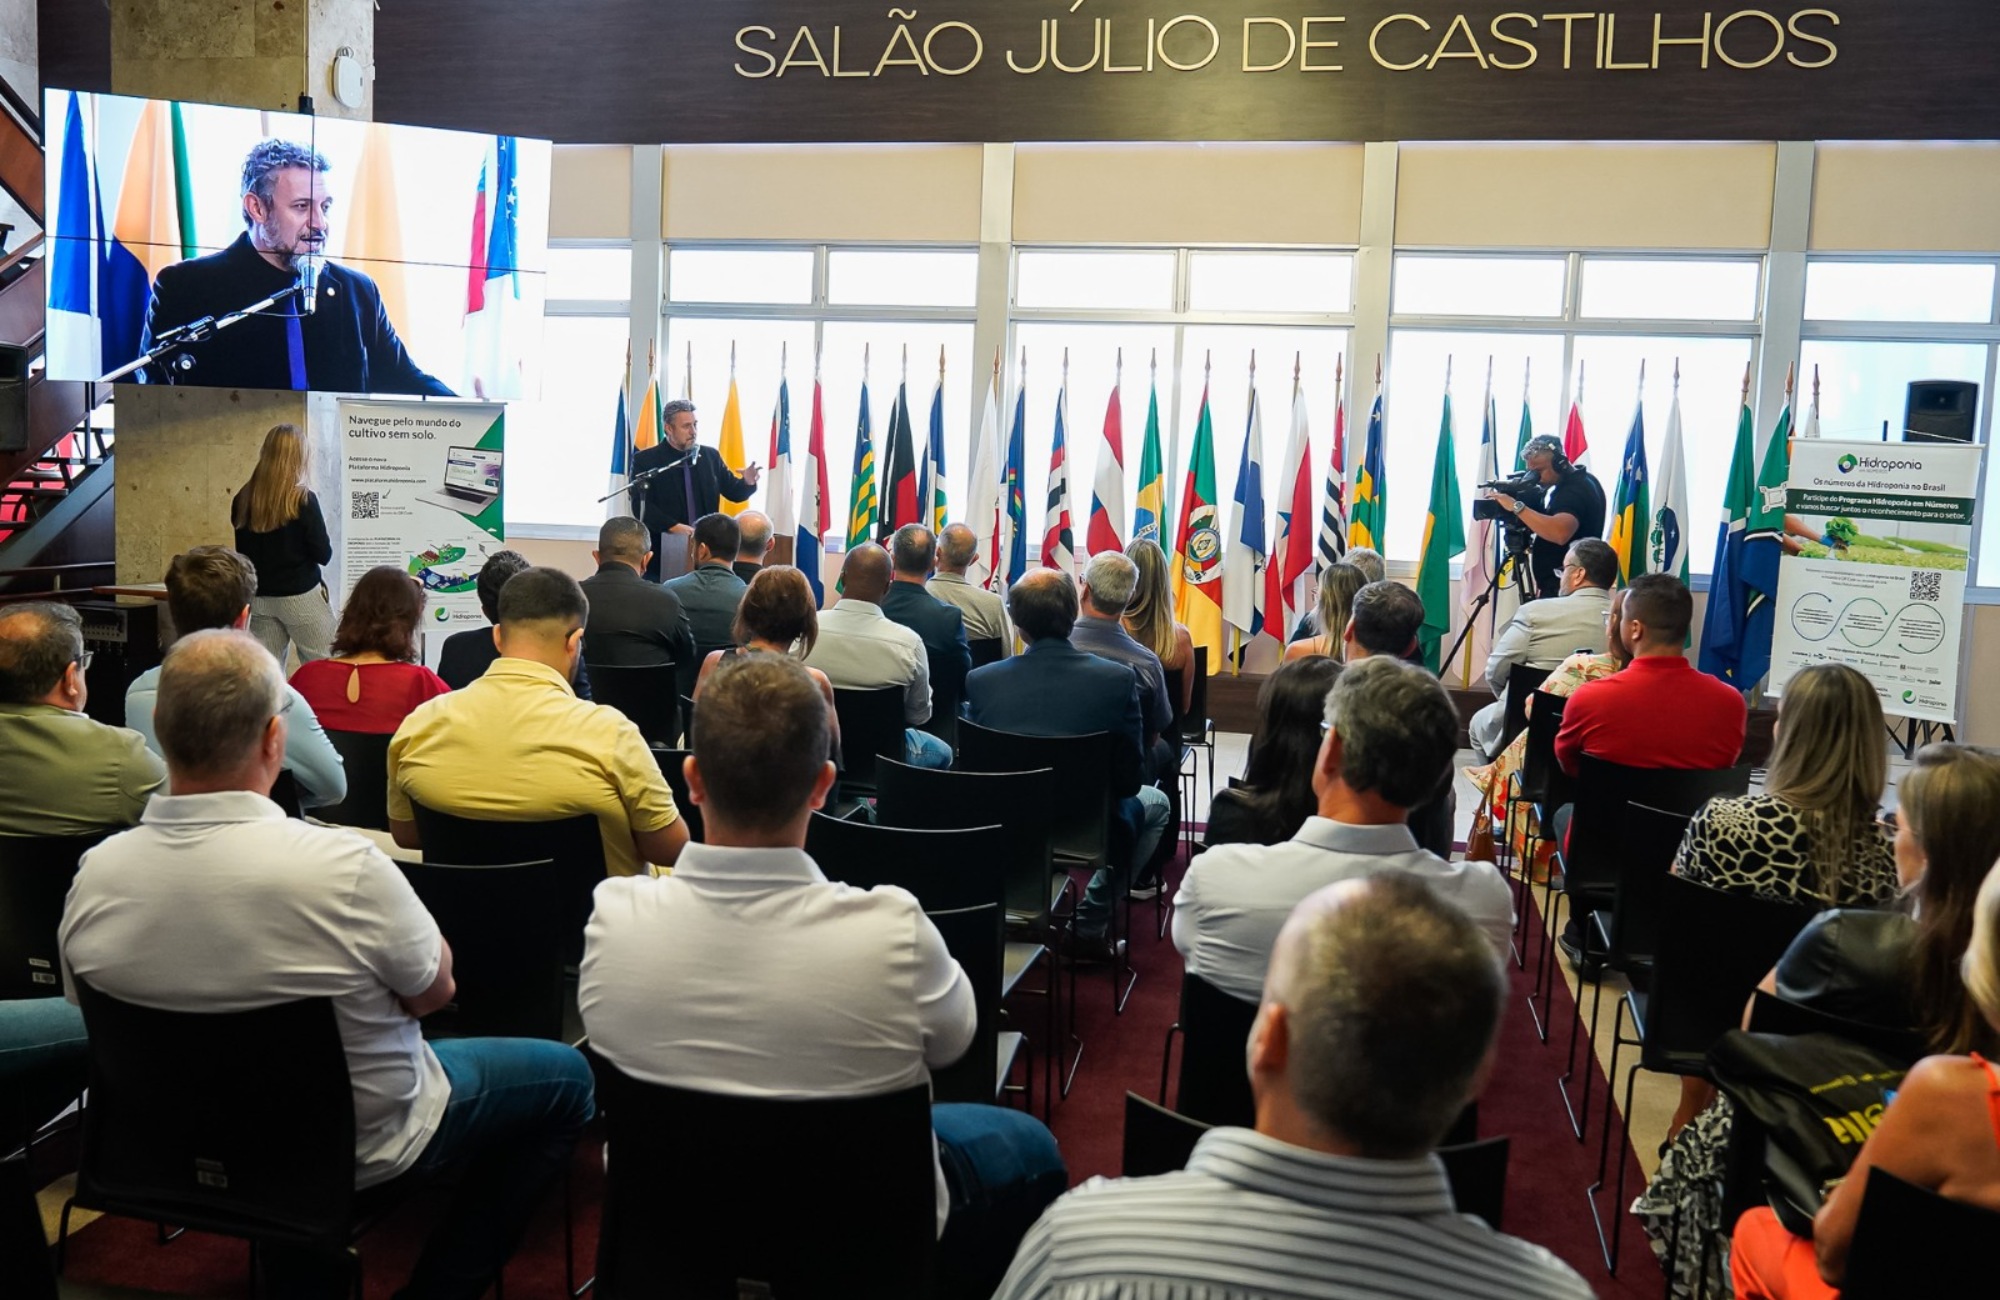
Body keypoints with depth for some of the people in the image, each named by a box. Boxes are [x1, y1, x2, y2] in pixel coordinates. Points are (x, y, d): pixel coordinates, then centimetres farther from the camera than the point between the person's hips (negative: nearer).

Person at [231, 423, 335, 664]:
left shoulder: (243, 500, 2)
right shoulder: (303, 500, -13)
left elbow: (243, 553, 10)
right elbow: (323, 555, -9)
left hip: (260, 598, 5)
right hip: (301, 597, -5)